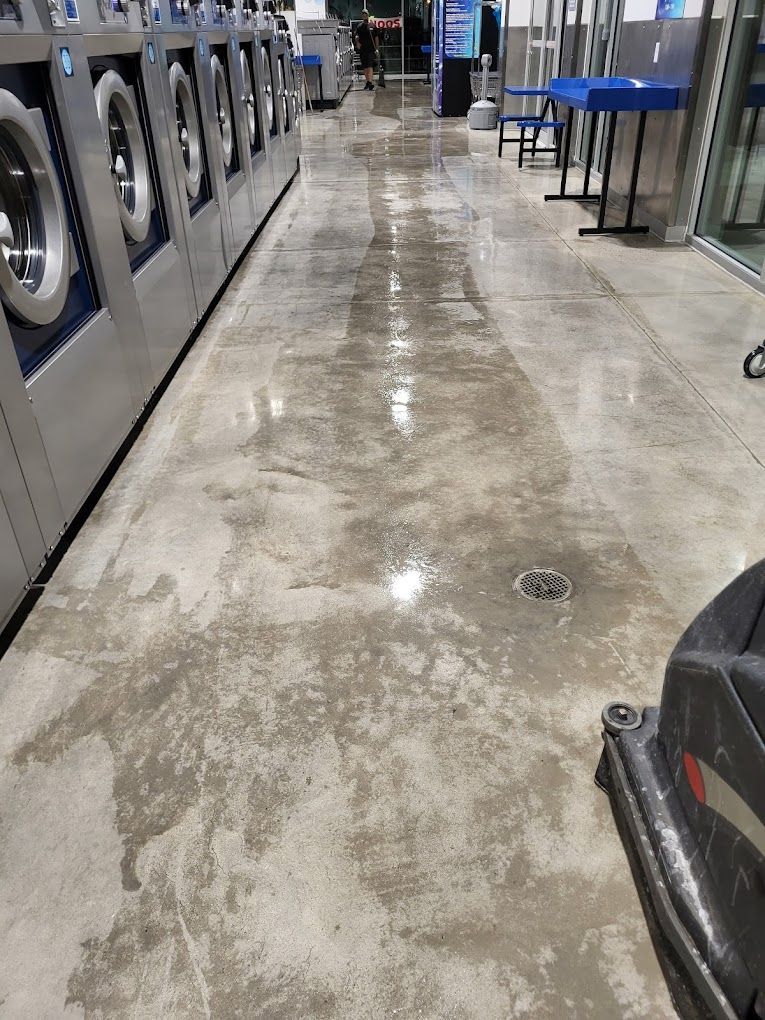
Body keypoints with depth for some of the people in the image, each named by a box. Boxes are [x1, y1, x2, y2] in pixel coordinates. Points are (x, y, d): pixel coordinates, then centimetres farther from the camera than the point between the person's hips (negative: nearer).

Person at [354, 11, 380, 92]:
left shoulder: (372, 26, 7)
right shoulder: (360, 27, 8)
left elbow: (376, 38, 11)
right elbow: (357, 36, -1)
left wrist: (376, 49, 4)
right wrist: (357, 42, -23)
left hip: (371, 49, -2)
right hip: (362, 50, 2)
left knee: (370, 66, -16)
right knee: (364, 67, 8)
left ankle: (370, 83, -26)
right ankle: (368, 82, 20)